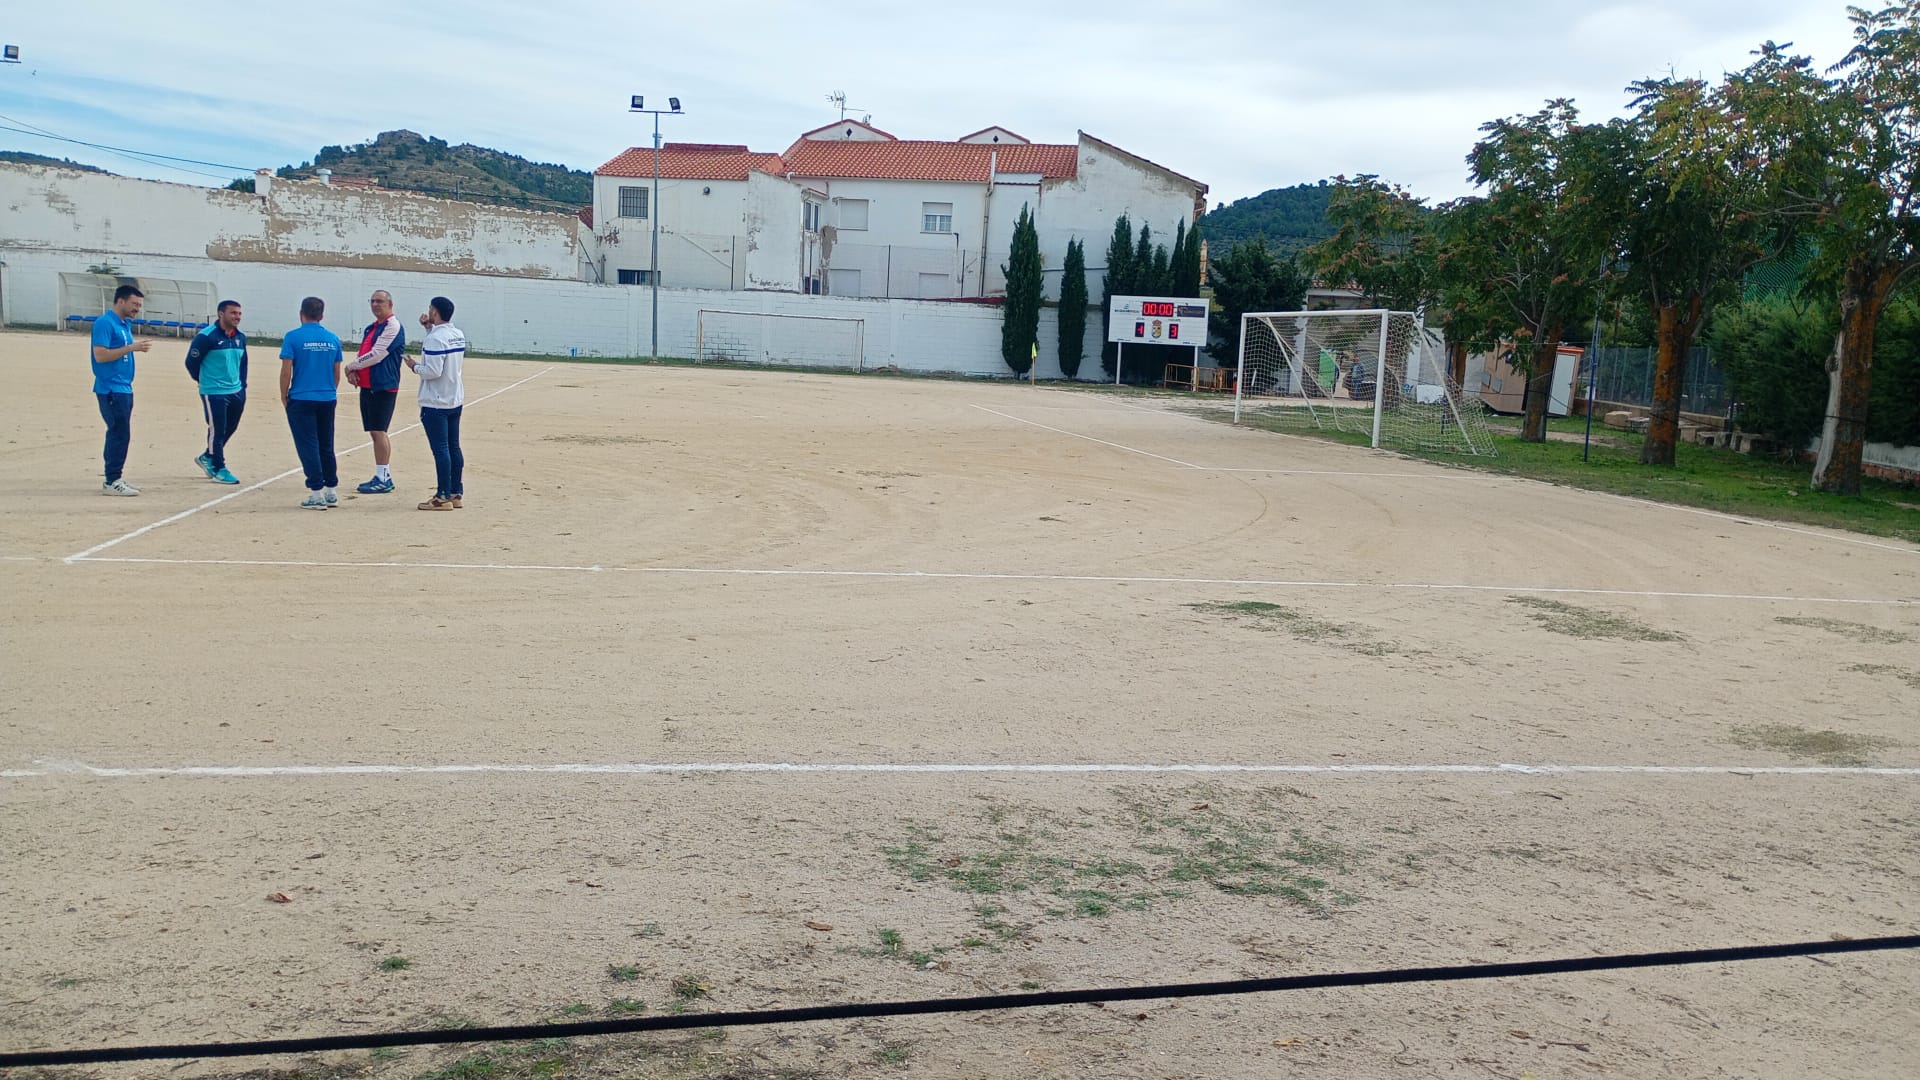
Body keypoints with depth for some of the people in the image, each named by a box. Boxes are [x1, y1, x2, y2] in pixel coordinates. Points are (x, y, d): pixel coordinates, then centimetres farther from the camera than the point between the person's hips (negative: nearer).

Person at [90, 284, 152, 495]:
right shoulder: (105, 323, -11)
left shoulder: (125, 325, 16)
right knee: (119, 434, -10)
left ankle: (115, 478, 17)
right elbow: (100, 355, -19)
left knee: (120, 434, 11)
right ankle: (112, 482, -7)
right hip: (111, 389, -9)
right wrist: (131, 347, -19)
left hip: (124, 389, 9)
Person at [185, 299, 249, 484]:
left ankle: (207, 457, 36)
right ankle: (218, 469, 8)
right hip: (214, 393, -7)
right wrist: (206, 381, 4)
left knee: (230, 428, 15)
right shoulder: (206, 336, -13)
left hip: (236, 392, 7)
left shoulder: (240, 337, 8)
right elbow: (191, 362, -7)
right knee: (217, 430, -2)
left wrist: (242, 386, 13)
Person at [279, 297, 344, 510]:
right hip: (327, 400, 4)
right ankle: (331, 492, 18)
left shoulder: (293, 337, -7)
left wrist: (284, 396, 5)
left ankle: (317, 494, -2)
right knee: (326, 447, 13)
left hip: (301, 400, -4)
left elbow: (286, 371, -8)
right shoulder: (333, 339, 4)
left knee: (308, 447, 0)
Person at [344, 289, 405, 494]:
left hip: (383, 387, -9)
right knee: (375, 432, 10)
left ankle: (383, 479, -6)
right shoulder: (372, 328, 19)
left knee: (378, 431, -9)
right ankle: (383, 477, 15)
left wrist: (350, 366, -7)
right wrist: (355, 370, -1)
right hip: (367, 386, 9)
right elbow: (364, 354, 20)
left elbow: (376, 355, -17)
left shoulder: (393, 326, -10)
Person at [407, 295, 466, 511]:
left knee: (440, 449, -6)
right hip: (455, 400, 9)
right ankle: (456, 493, 18)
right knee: (453, 447, 12)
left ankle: (443, 497, -3)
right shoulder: (458, 335, 8)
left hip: (436, 403, -9)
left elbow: (433, 371, -23)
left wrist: (415, 367, -5)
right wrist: (430, 328, 22)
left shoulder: (435, 338, -18)